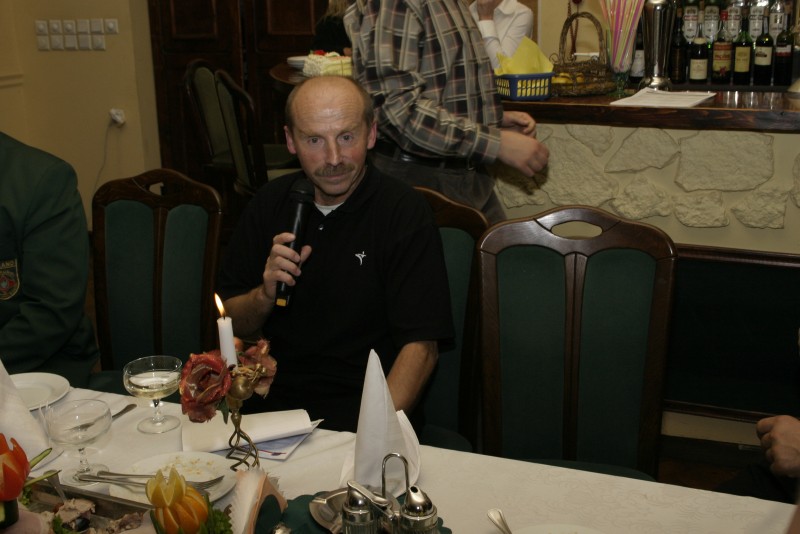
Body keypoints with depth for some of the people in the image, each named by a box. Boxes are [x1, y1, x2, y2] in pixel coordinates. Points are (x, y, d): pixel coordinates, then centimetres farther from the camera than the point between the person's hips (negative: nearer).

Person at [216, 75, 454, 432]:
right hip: (270, 399, 4)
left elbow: (421, 346, -12)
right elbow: (232, 325, 13)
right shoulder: (270, 203, 6)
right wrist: (265, 295, -9)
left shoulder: (405, 211, -7)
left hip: (360, 406, -4)